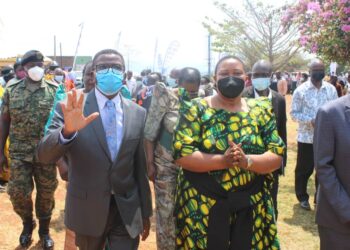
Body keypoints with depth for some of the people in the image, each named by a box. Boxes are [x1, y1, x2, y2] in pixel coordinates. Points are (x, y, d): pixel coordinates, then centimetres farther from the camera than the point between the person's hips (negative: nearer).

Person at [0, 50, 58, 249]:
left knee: (46, 194, 10)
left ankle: (44, 229, 32)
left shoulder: (55, 90, -3)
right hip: (19, 153, 1)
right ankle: (27, 223, 32)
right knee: (18, 193, 3)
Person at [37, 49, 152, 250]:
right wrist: (67, 131, -37)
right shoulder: (71, 109, -8)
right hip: (88, 209, 0)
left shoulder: (138, 114, -1)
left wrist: (146, 212, 10)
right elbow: (45, 155, -17)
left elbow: (141, 167, 4)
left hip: (128, 211, 1)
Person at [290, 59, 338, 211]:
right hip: (307, 137, -2)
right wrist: (311, 121, -20)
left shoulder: (331, 89, 3)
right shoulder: (301, 90, -5)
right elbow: (294, 113, -6)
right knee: (304, 169, 7)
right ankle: (302, 197, 25)